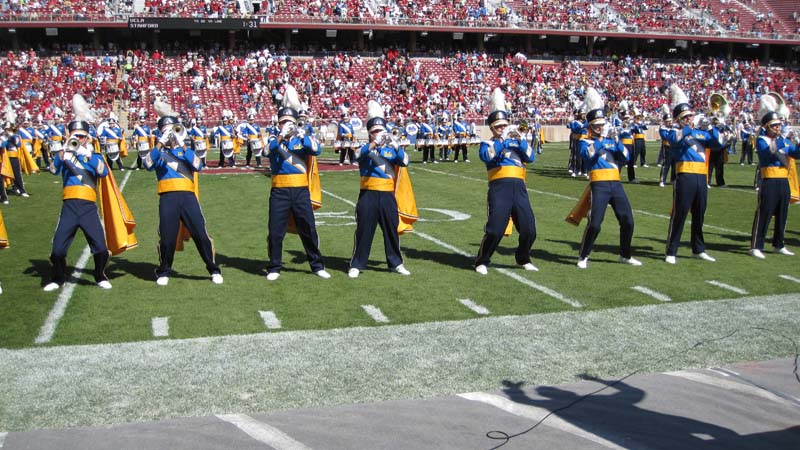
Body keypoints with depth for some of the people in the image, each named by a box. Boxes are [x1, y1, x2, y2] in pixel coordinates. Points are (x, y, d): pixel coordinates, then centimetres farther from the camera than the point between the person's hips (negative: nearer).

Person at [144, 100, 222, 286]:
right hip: (168, 197, 0)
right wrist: (160, 143, -14)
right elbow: (147, 164, -7)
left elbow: (198, 165, -3)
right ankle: (163, 272, 19)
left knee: (201, 234, -3)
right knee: (167, 237, 0)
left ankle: (214, 269, 7)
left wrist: (182, 145, -9)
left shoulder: (186, 150, 19)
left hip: (188, 196, 1)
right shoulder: (159, 152, 16)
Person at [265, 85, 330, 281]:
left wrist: (302, 136, -27)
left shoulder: (303, 140, 8)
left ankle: (317, 266, 16)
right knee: (275, 232, 2)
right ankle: (274, 268, 15)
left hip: (301, 190, 0)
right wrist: (281, 136, -34)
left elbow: (317, 150, -13)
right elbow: (268, 150, -18)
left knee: (308, 230, 5)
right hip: (279, 191, 0)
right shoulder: (274, 142, 6)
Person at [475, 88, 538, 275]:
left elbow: (531, 157, 8)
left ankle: (523, 259, 27)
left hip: (519, 187, 4)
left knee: (529, 229, 5)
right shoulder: (488, 144, 11)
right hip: (500, 187, -4)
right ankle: (482, 262, 6)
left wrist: (520, 140, -5)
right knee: (495, 229, -10)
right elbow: (486, 156, -12)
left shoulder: (516, 141, 22)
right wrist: (502, 139, -14)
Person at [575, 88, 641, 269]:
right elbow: (588, 154, -18)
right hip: (599, 184, -5)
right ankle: (583, 257, 5)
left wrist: (616, 141, -6)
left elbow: (626, 157, 7)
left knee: (627, 221, 5)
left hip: (615, 183, 5)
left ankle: (625, 255, 21)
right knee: (594, 224, -11)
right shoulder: (585, 142, 5)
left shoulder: (611, 140, 19)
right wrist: (604, 139, -20)